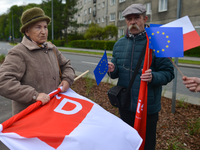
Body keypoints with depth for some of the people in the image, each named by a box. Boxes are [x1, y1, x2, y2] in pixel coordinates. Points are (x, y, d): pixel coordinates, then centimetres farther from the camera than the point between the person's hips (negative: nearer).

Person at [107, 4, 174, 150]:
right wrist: (112, 70, -12)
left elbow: (168, 72, -11)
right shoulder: (119, 44, 4)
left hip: (148, 107, -4)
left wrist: (153, 77, -30)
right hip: (125, 105, 5)